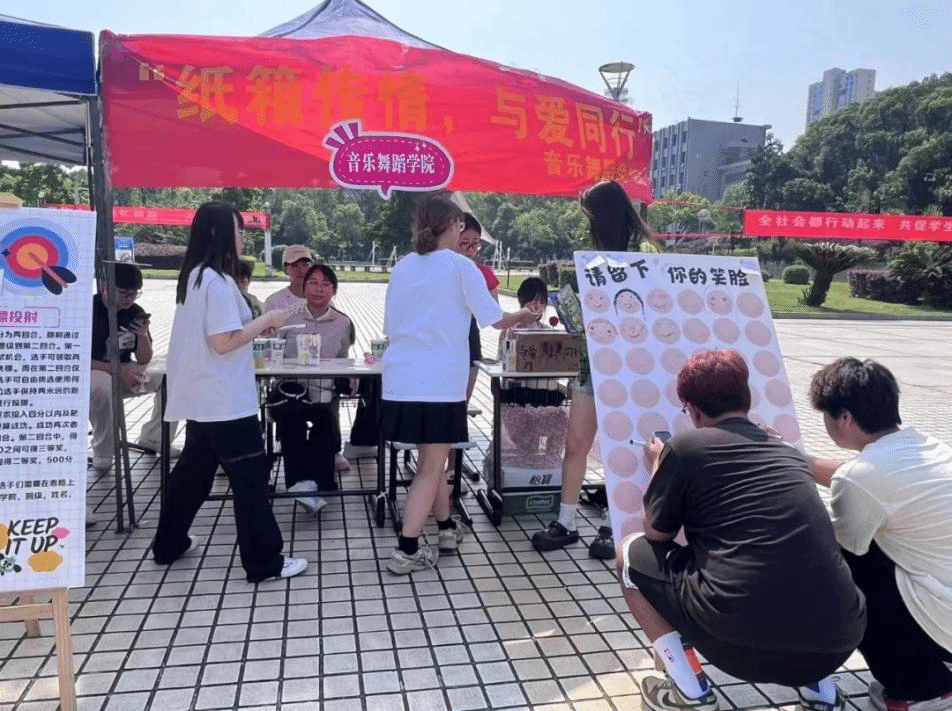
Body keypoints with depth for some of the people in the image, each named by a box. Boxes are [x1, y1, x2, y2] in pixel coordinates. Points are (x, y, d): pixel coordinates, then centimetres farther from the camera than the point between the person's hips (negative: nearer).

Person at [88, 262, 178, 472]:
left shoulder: (136, 313, 0)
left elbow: (144, 361, 2)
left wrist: (143, 336, -17)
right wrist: (118, 370, -27)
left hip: (124, 372, 6)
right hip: (93, 373, -6)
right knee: (102, 386, -39)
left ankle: (152, 439, 5)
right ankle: (103, 455, -18)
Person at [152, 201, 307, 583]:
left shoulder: (194, 277, 11)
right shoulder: (217, 281, -18)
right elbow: (224, 342, -23)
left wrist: (258, 325, 13)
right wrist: (267, 319, -13)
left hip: (202, 399, 10)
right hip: (225, 401, -10)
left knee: (193, 469, 21)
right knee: (250, 477, -2)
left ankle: (169, 544, 34)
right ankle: (264, 561, 5)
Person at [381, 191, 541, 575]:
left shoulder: (402, 267, 11)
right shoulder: (460, 266, -4)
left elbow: (390, 327, 15)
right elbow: (496, 319, -1)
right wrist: (522, 316, 19)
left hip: (401, 380, 6)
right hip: (439, 382, -6)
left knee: (431, 458, 21)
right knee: (430, 467, 4)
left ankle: (447, 527, 35)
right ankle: (406, 550, 3)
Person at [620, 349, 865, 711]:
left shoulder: (685, 446, 2)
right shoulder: (791, 455, 17)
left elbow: (656, 534, 14)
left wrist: (658, 468, 30)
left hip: (744, 638, -6)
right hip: (838, 641, 6)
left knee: (632, 553, 17)